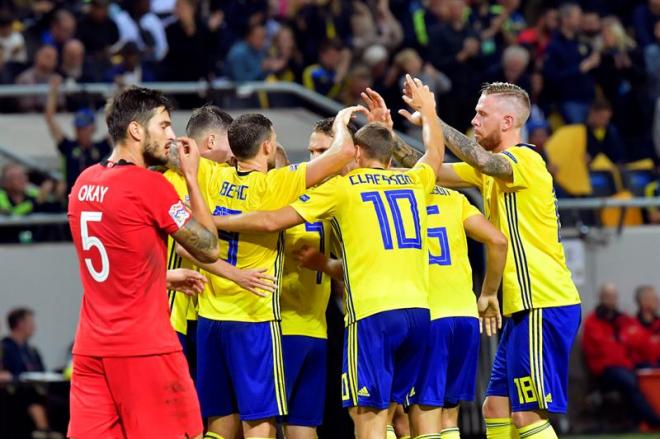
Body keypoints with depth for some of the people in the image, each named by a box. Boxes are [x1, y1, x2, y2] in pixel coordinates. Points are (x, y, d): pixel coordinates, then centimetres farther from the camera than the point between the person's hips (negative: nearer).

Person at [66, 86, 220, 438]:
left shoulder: (83, 183, 10)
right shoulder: (148, 184, -13)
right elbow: (209, 249, -5)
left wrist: (168, 278, 30)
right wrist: (191, 178, 1)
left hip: (91, 347, 7)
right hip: (144, 347, -7)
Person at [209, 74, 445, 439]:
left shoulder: (343, 186, 3)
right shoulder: (412, 181, 16)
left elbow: (273, 221, -1)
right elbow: (435, 154, 41)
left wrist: (212, 221, 10)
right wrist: (427, 110, 58)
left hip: (373, 313, -6)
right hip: (418, 310, 6)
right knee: (386, 409, 14)